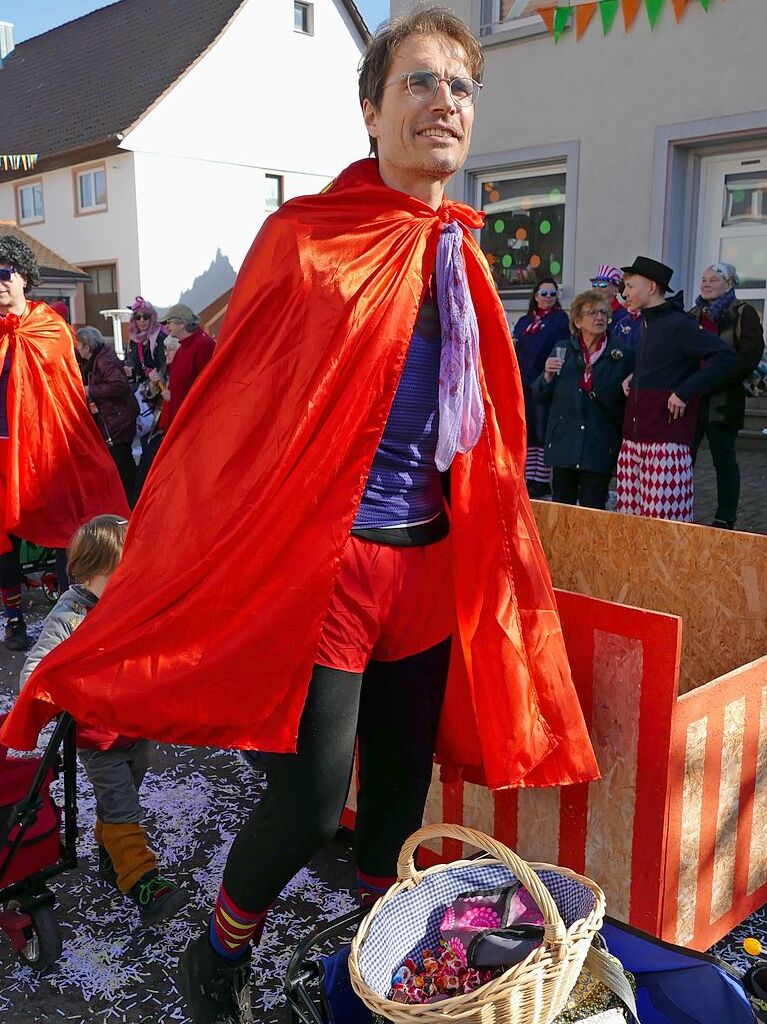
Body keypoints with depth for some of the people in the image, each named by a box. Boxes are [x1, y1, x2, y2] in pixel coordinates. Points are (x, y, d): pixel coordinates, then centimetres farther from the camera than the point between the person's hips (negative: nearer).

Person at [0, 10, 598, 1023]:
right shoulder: (307, 237, -8)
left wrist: (495, 559, 17)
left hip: (432, 563, 6)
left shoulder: (459, 258, 9)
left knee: (401, 782, 17)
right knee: (311, 798, -2)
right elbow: (234, 411, -9)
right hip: (326, 559, -6)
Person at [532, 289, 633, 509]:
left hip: (599, 447, -2)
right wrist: (548, 376, -8)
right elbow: (541, 396, 7)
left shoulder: (623, 354, 1)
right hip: (563, 441, 2)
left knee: (592, 512, 0)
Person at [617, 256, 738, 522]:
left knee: (663, 516, -10)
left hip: (666, 437, -9)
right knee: (631, 511, 10)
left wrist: (684, 393, -18)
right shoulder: (647, 323, 16)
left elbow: (726, 356, -18)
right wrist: (634, 378, 12)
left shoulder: (678, 324, -11)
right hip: (635, 436, 9)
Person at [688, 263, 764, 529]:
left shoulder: (743, 313, 0)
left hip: (723, 401, -5)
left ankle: (725, 520, 10)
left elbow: (751, 355, -10)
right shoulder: (694, 315, 18)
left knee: (724, 459, 2)